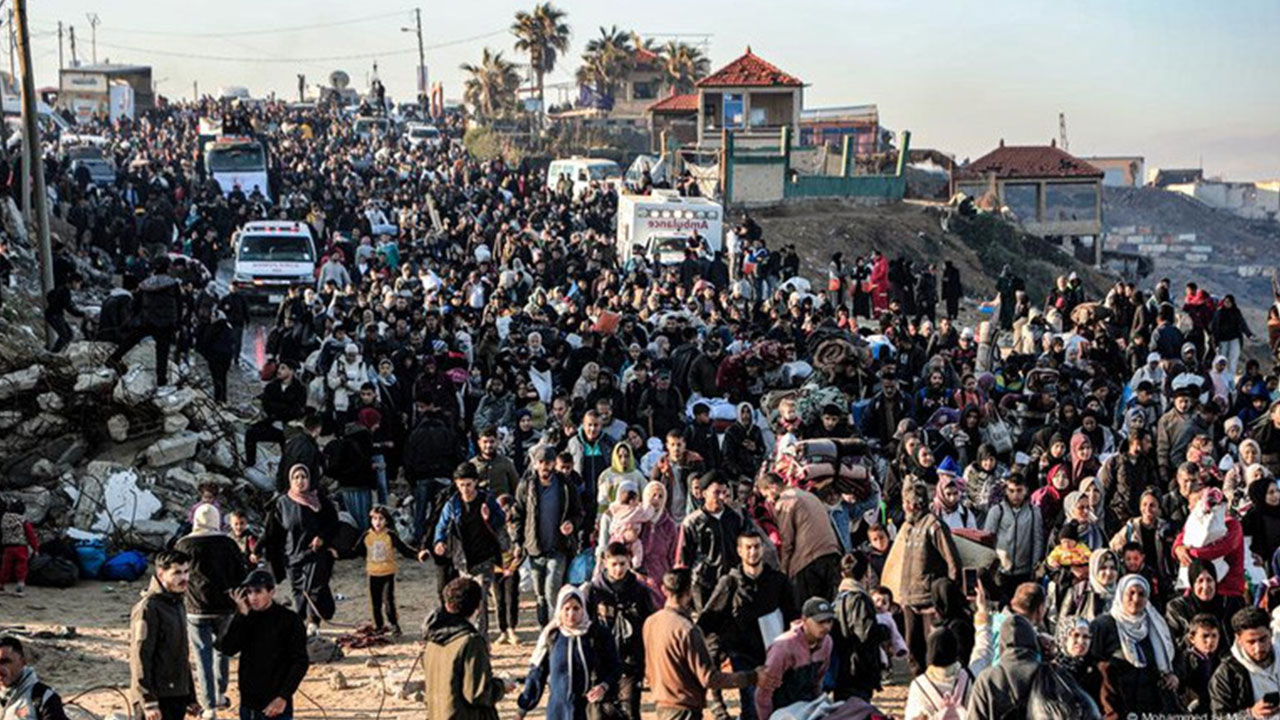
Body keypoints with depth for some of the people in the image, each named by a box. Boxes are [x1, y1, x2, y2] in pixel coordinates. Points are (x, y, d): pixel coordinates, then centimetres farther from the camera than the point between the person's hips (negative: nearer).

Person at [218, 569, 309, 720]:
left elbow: (300, 662, -9)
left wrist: (283, 697, -16)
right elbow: (226, 648, -9)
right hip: (248, 703, 5)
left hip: (276, 704, -5)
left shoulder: (289, 620, -9)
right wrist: (242, 615, -15)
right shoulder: (244, 619, 4)